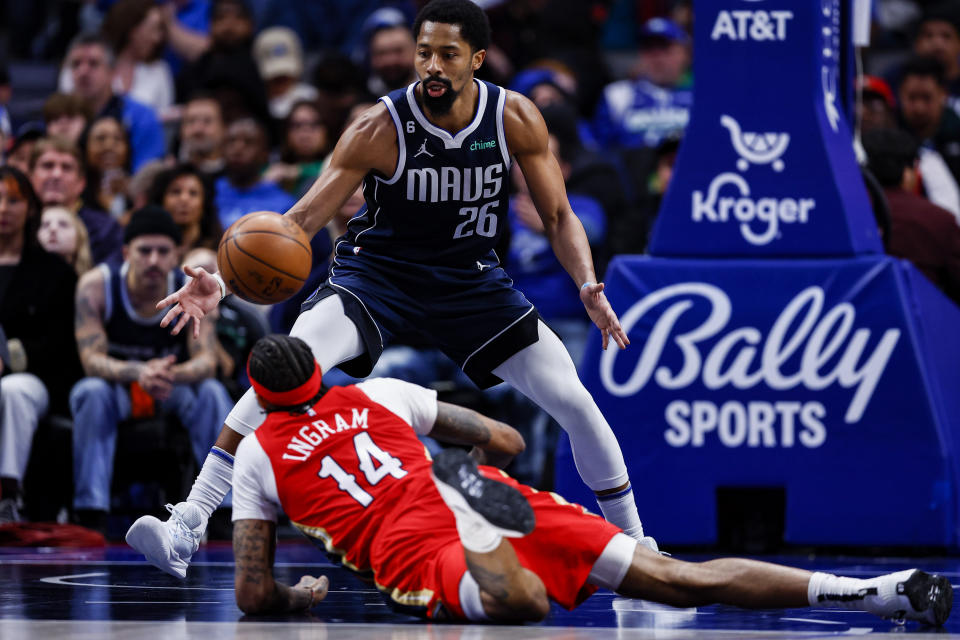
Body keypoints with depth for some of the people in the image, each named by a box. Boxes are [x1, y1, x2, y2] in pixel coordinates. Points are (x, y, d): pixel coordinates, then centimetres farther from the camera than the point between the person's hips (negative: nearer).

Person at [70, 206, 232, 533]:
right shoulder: (96, 285, -19)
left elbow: (207, 361, -24)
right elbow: (91, 359, -25)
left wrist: (171, 376, -49)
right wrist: (139, 373, -47)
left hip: (173, 394, 1)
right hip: (116, 388, -1)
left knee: (212, 393, -28)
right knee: (92, 392, -33)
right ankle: (91, 515, -35)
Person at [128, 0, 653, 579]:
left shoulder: (516, 120, -14)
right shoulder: (381, 129, -22)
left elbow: (559, 216, -3)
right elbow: (303, 218, -20)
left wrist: (589, 287, -21)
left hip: (473, 279, 3)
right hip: (378, 271, -3)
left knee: (575, 401, -5)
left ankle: (634, 543, 19)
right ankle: (186, 528, -28)